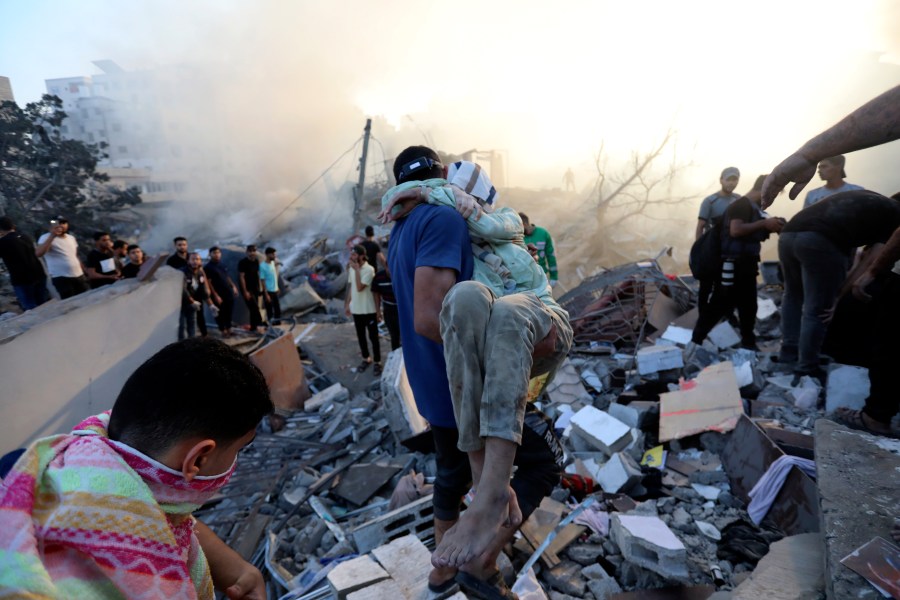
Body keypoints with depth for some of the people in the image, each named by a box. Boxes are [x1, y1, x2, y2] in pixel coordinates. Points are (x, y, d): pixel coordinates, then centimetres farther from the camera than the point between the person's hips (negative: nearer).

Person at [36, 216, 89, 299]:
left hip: (79, 276, 6)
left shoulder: (71, 238, 13)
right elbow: (38, 253, -25)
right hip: (61, 278, -6)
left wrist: (83, 272, 20)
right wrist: (52, 236, -27)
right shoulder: (46, 238, -6)